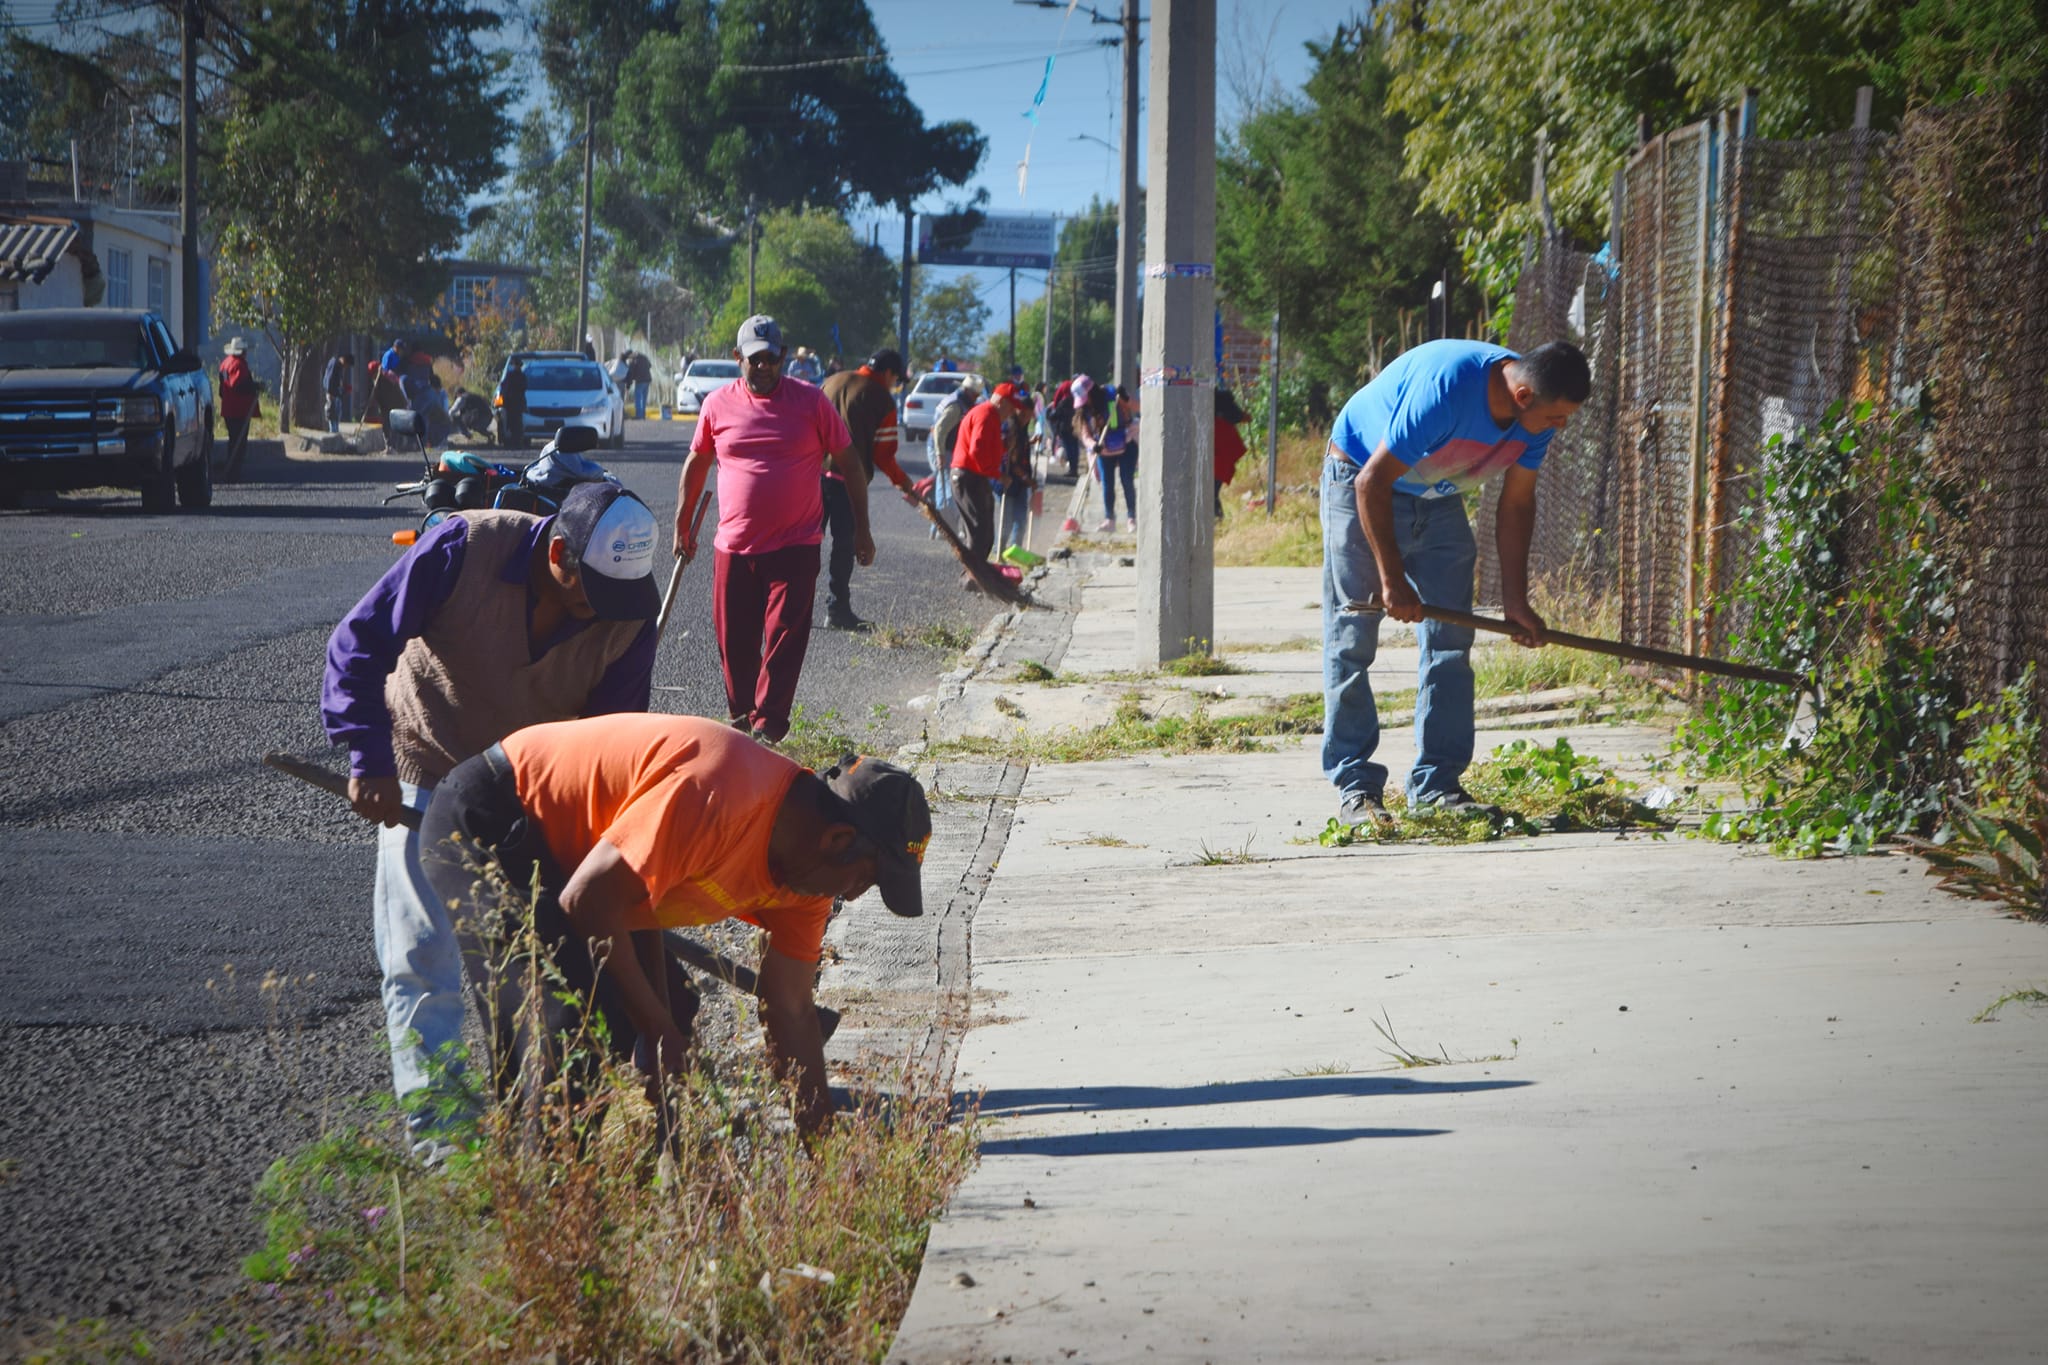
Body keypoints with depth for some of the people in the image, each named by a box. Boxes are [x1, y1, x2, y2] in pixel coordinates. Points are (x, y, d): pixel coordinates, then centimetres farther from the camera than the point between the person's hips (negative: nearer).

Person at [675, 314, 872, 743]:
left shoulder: (811, 401, 1)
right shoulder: (718, 404, 5)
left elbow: (848, 463, 6)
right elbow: (696, 464, 18)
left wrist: (861, 529, 4)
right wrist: (683, 526, 18)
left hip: (795, 546, -2)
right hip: (733, 546, 2)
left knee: (784, 637, -7)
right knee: (734, 640, 8)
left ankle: (768, 723, -5)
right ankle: (739, 716, 25)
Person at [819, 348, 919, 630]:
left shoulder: (832, 382, 13)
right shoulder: (882, 400, -4)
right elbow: (883, 454, -7)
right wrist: (903, 482, 7)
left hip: (816, 472, 5)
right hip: (849, 479, -5)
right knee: (844, 543, 3)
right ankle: (837, 609, 6)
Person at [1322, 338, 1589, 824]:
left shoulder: (1536, 415, -14)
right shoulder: (1445, 389, -37)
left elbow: (1517, 504, -1)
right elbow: (1372, 483, -31)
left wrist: (1515, 601, -3)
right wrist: (1392, 580, -28)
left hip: (1437, 500, 7)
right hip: (1361, 481, -7)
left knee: (1450, 642, 0)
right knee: (1352, 640, -8)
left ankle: (1437, 784, 3)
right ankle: (1354, 786, -4)